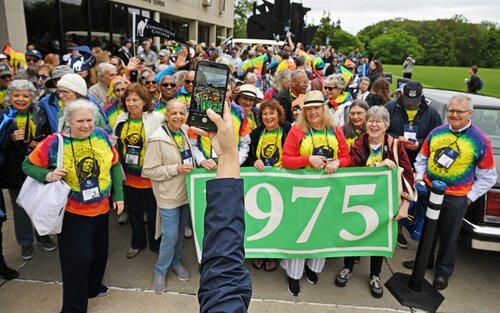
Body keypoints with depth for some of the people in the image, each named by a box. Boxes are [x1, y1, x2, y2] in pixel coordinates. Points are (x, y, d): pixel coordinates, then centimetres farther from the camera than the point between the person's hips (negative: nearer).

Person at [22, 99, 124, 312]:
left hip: (101, 209, 4)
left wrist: (118, 195, 3)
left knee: (99, 253, 20)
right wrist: (47, 175, -25)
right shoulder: (55, 142, -16)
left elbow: (114, 165, 3)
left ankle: (93, 286, 48)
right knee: (77, 258, -1)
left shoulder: (102, 135, -7)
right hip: (73, 213, -4)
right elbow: (28, 165, -5)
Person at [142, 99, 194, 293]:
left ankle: (176, 262, 42)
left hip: (186, 192, 6)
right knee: (170, 235, 1)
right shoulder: (157, 139, -19)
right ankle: (160, 270, 25)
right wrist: (176, 169, -23)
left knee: (180, 231, 20)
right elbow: (148, 170, -18)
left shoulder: (185, 132, 0)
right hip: (169, 196, -6)